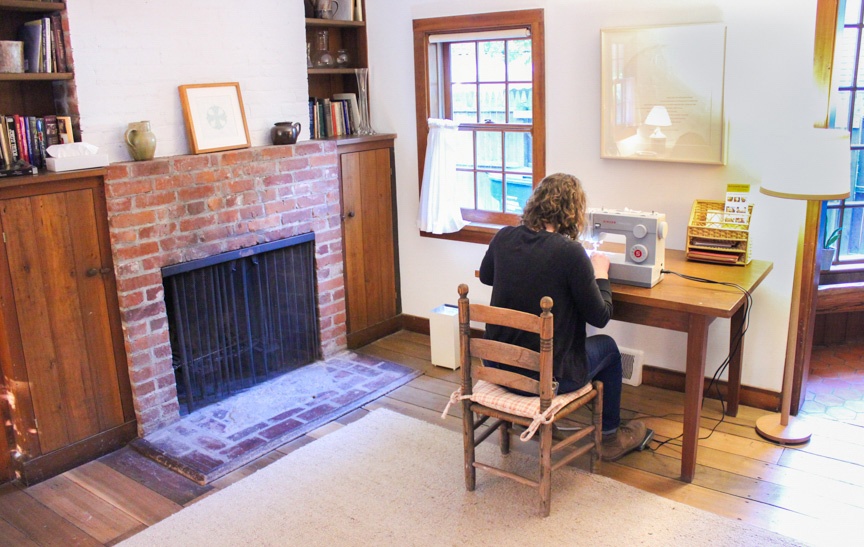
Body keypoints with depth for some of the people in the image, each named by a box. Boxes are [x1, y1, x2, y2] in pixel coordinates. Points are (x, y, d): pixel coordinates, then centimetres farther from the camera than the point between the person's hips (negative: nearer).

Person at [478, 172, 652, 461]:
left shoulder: (504, 237, -6)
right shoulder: (570, 252, -21)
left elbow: (485, 276, 16)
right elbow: (600, 316, -11)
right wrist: (601, 274, 4)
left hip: (498, 367, 5)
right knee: (607, 346, 24)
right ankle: (610, 436, 41)